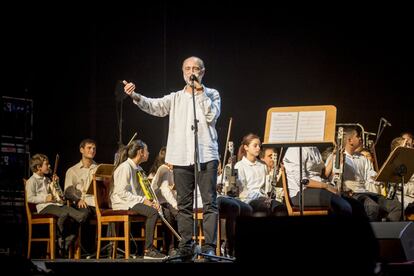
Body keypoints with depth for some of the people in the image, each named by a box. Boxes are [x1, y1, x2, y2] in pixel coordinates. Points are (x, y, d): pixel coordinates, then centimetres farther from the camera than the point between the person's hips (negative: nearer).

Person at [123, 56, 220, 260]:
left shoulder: (211, 95, 10)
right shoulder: (176, 98, 15)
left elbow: (212, 116, -8)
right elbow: (155, 106, -2)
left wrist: (200, 92, -8)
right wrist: (135, 96, -20)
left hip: (206, 156, -3)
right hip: (181, 157, 3)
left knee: (209, 202, -6)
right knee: (184, 204, 6)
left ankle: (209, 246, -7)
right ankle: (186, 247, 11)